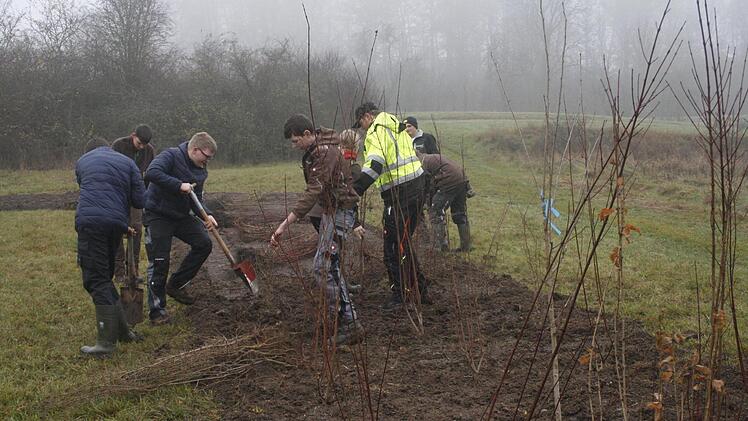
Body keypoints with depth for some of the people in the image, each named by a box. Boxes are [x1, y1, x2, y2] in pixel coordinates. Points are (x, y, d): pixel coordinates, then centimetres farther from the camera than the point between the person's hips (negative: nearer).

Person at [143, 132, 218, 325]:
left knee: (204, 244, -2)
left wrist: (207, 215, -11)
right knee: (159, 263, -6)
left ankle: (175, 285, 12)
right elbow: (151, 173, -35)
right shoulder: (171, 156, -18)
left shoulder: (201, 171, 6)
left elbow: (196, 199, 8)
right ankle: (157, 309, 5)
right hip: (157, 215, -7)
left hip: (181, 215, 7)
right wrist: (179, 185, -35)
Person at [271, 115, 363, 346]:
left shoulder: (326, 153, -23)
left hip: (339, 212, -11)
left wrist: (285, 224, -40)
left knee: (323, 269, -15)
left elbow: (313, 192, -33)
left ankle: (349, 325, -14)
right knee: (330, 265, 20)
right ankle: (338, 318, 34)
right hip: (330, 210, 11)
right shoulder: (315, 150, 9)